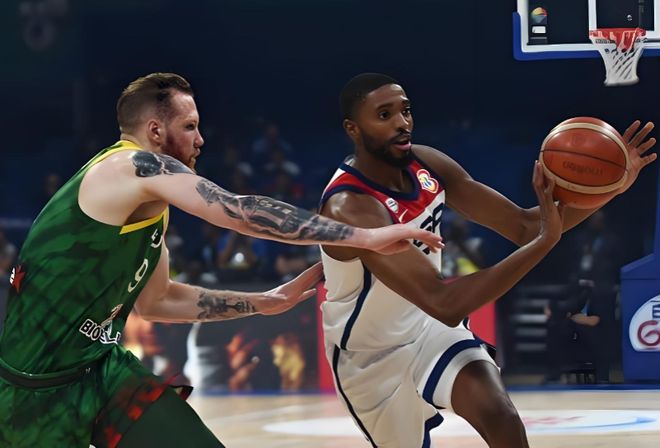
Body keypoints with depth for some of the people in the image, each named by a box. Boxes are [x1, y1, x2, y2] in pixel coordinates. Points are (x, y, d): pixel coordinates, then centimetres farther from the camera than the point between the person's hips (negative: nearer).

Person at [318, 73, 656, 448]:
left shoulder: (427, 165, -12)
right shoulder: (349, 208, -34)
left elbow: (522, 227, -6)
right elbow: (445, 305, -43)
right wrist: (546, 239, -47)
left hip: (429, 327, 4)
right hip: (370, 356, -4)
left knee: (500, 416, -22)